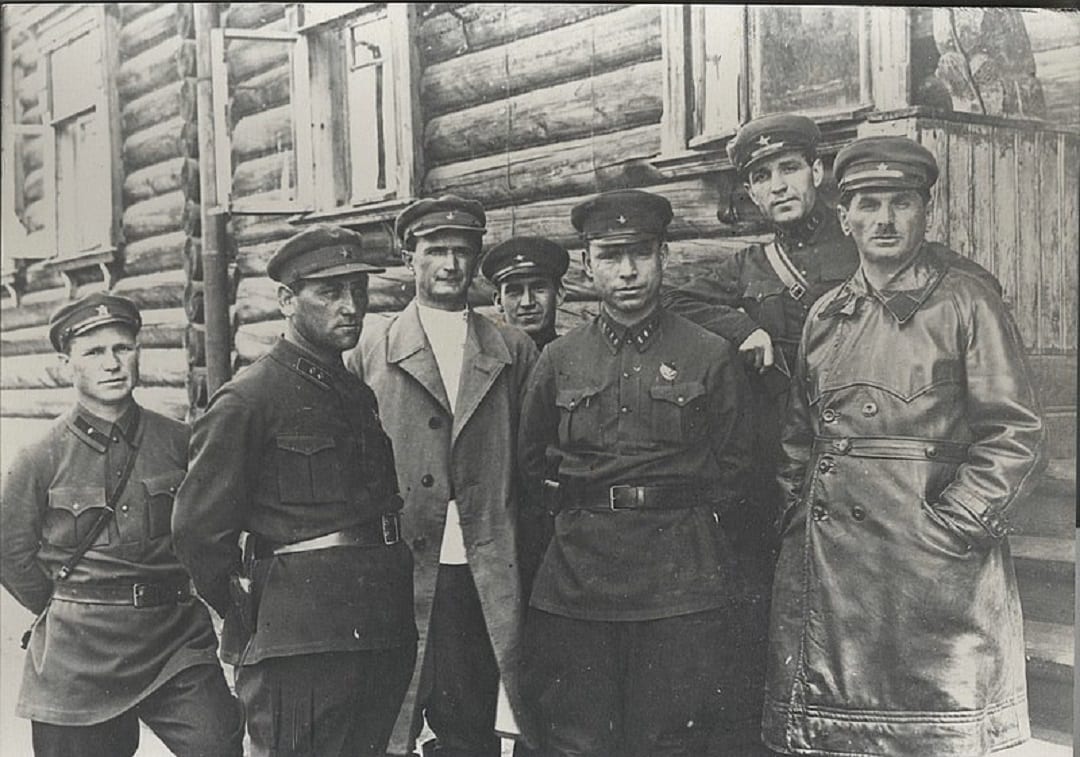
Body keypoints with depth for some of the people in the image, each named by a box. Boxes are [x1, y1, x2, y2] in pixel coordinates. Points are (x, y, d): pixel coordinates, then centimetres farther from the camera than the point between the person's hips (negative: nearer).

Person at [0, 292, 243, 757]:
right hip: (78, 658, -1)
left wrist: (170, 600, 9)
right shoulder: (41, 459, -4)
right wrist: (68, 612, 8)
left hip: (177, 643, 1)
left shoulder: (179, 443, 0)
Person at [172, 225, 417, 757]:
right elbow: (198, 528, -11)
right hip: (299, 649, -7)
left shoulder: (361, 395, 16)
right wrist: (250, 619, -3)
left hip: (383, 643, 7)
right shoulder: (247, 400, -8)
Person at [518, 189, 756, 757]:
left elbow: (732, 468, 10)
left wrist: (689, 530, 5)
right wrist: (577, 517, 12)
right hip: (576, 584, 2)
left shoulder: (712, 356, 4)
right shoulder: (558, 359, 8)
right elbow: (531, 461, 20)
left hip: (681, 585, -1)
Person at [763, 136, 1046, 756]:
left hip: (932, 569, -4)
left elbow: (1016, 434, -6)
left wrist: (952, 525, -12)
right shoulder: (827, 315, 15)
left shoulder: (967, 299, -1)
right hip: (827, 569, 5)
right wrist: (797, 509, 7)